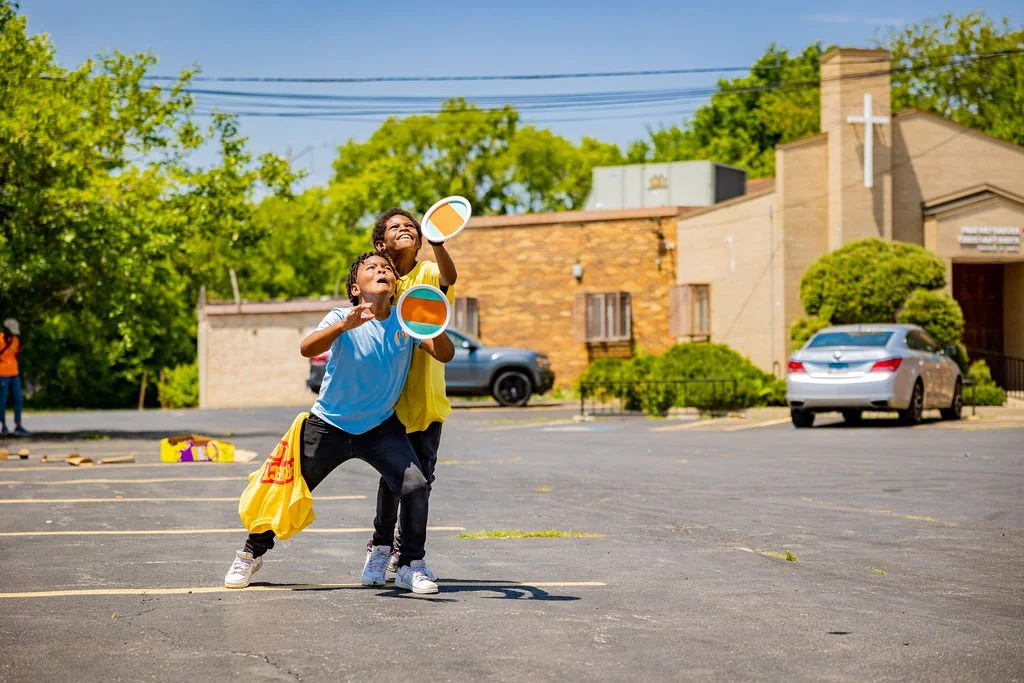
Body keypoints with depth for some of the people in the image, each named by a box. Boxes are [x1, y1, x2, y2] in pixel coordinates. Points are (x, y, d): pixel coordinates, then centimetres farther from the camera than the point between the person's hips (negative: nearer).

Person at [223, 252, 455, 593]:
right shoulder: (342, 319, -16)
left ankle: (411, 568, -2)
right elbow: (307, 348, -34)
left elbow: (445, 355, -15)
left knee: (415, 485, -18)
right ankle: (251, 554, 29)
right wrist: (344, 325, -51)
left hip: (380, 427, 2)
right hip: (329, 425, -1)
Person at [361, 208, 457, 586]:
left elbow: (449, 277, -28)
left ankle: (404, 553, 22)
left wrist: (438, 243, -48)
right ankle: (380, 546, 12)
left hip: (427, 398, 1)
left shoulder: (427, 273, -4)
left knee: (422, 479, 7)